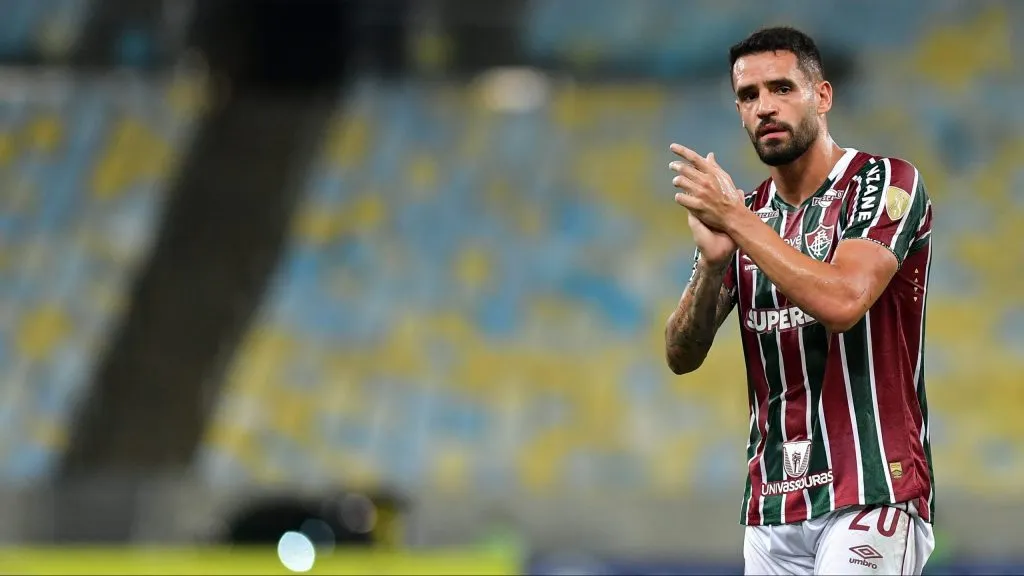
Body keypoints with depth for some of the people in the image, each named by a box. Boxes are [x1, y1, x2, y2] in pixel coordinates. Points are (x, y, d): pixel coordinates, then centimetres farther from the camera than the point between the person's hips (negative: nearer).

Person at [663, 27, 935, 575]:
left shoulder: (886, 183, -5)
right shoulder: (744, 215, 13)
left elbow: (842, 301, -21)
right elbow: (682, 356, 7)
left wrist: (735, 219, -16)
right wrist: (712, 263, -11)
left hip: (872, 493, -6)